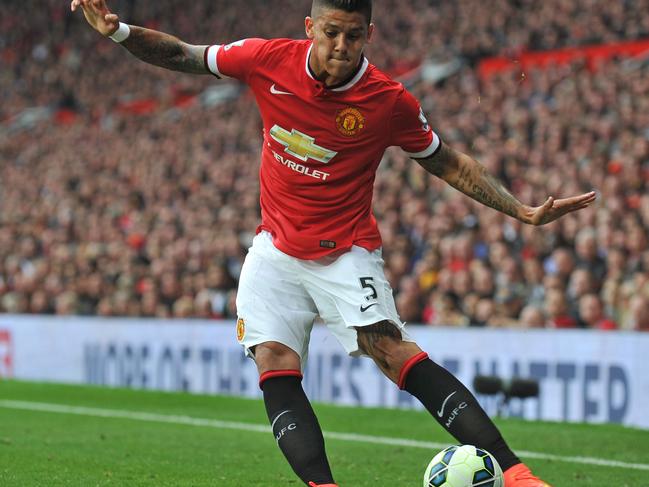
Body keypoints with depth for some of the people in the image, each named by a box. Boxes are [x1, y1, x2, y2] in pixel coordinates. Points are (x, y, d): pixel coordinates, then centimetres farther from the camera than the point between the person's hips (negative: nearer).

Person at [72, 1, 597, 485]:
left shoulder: (390, 102, -13)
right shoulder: (269, 60, -8)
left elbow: (448, 163, 1)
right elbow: (182, 56, 5)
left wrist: (525, 212, -5)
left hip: (346, 254, -4)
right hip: (276, 249, 4)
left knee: (392, 348, -24)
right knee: (274, 366, -16)